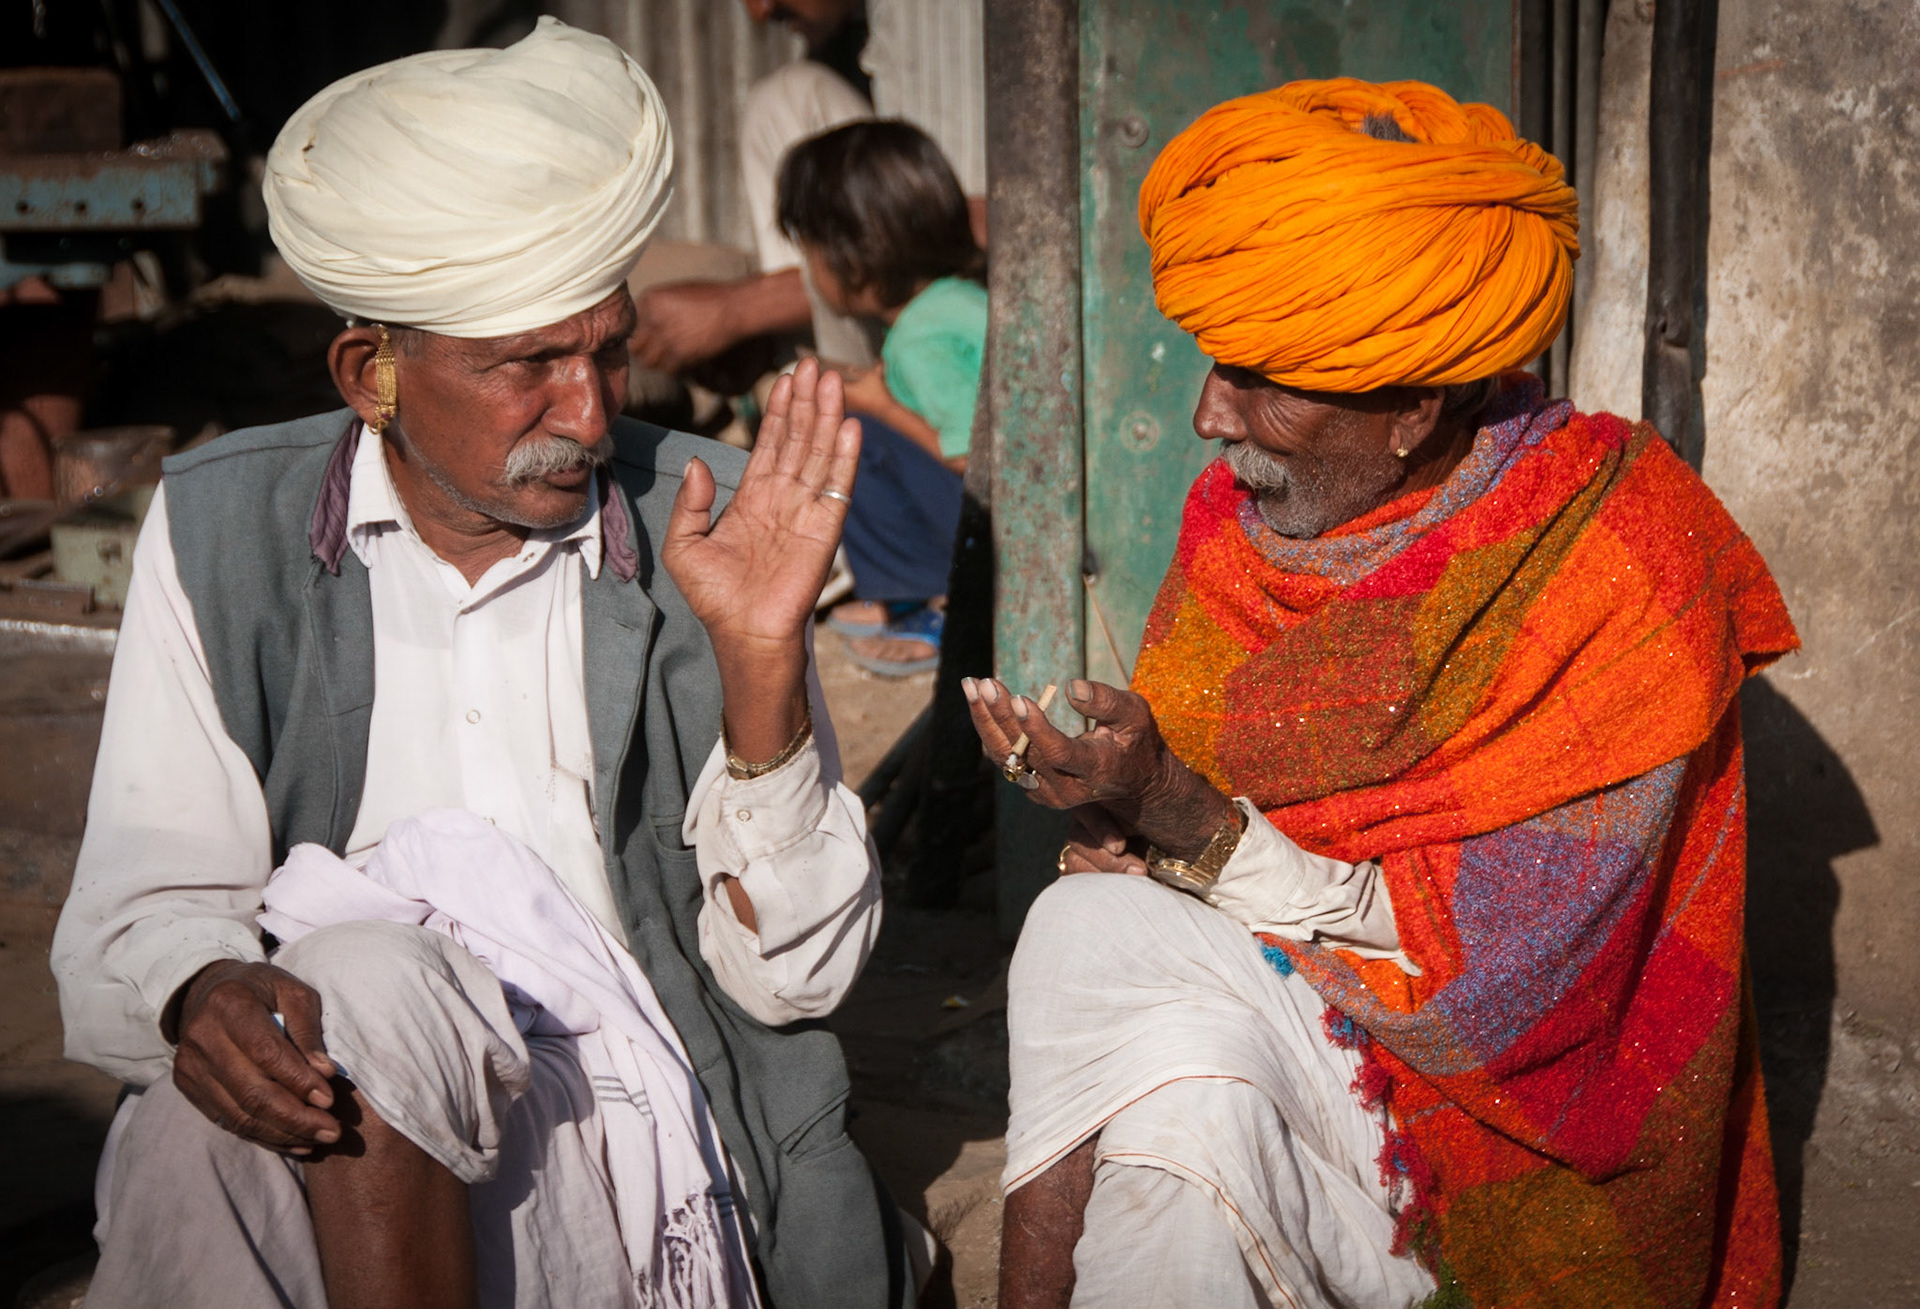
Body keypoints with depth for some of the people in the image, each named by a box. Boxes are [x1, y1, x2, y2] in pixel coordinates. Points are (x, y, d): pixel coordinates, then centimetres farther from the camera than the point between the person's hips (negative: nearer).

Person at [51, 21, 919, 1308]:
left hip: (615, 1125, 0)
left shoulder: (703, 523, 0)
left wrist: (761, 658, -16)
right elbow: (140, 911, 1)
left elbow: (793, 973, -2)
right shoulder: (222, 526, 3)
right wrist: (202, 995, -23)